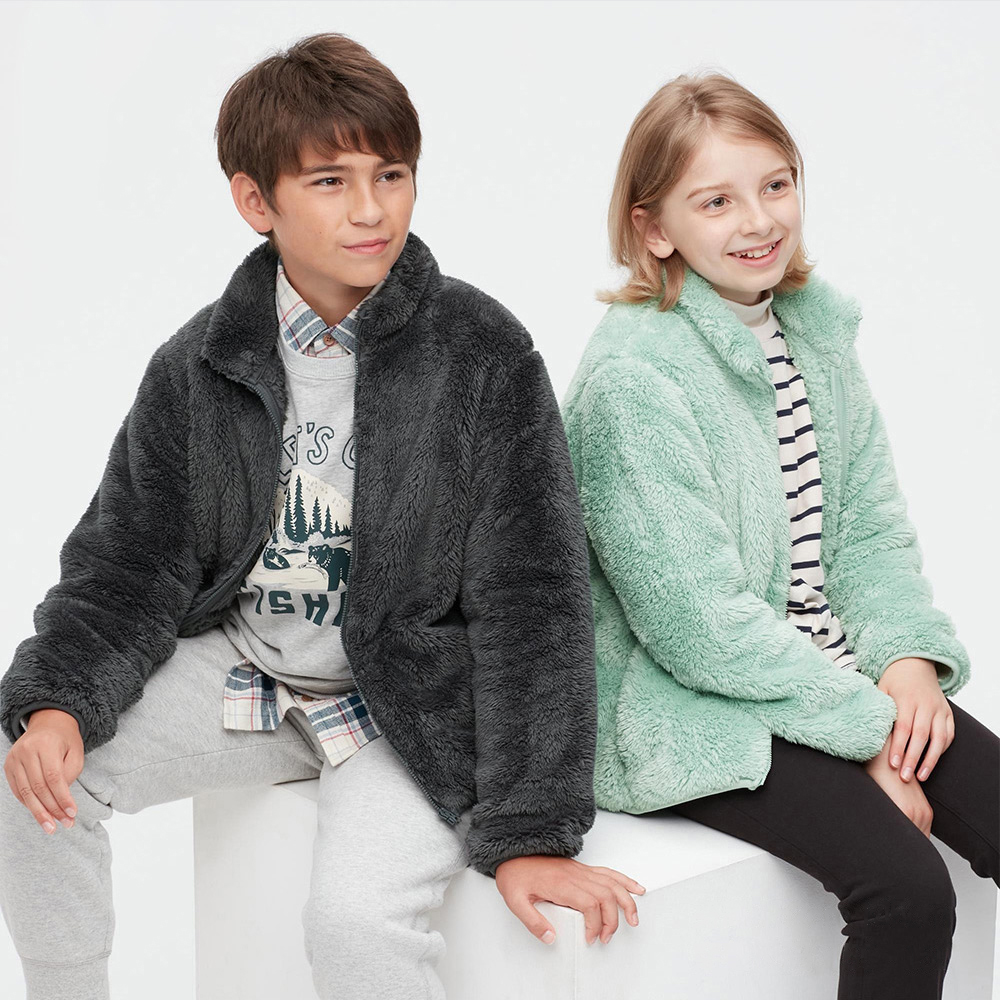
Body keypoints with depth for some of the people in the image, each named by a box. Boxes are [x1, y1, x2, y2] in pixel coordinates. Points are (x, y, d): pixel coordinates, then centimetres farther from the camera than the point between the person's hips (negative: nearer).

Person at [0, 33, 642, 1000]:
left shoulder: (482, 357, -15)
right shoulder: (197, 368, -4)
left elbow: (531, 600, -15)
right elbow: (130, 562, -1)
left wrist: (532, 830, -17)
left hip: (411, 703, -4)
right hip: (243, 674, 4)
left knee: (356, 918, -27)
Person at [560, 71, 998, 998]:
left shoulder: (814, 329, 6)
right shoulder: (633, 374, -18)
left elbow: (868, 526, 10)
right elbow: (695, 620, -20)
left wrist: (909, 656, -8)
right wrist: (862, 723, -17)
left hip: (835, 673, 7)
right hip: (693, 709, -7)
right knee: (907, 886, -22)